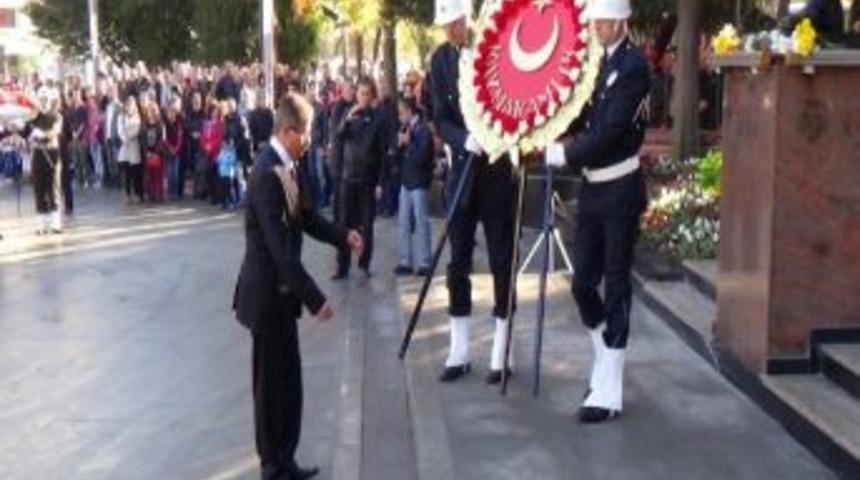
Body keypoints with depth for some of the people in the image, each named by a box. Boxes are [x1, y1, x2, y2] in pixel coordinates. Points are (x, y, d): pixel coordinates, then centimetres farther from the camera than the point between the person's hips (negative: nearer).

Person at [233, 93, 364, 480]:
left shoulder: (286, 165, 4)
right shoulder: (268, 174, -25)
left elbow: (304, 217, 16)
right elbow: (281, 248, -28)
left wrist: (342, 236, 1)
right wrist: (315, 299, -26)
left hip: (280, 289, 9)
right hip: (268, 292, -9)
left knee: (288, 379, 16)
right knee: (272, 382, 4)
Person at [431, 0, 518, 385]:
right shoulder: (441, 59, 1)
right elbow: (441, 120, -2)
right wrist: (467, 140, -21)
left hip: (499, 170, -3)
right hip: (462, 169, 3)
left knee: (502, 262, 2)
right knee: (458, 263, 5)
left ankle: (501, 353, 10)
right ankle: (459, 352, 15)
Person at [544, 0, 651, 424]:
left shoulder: (633, 66, -14)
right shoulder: (597, 62, 10)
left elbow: (610, 132, -20)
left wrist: (564, 155, -14)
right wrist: (565, 143, -4)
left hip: (620, 191, -7)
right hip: (592, 189, 7)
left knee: (616, 287, -2)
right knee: (583, 284, 12)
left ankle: (609, 392, 4)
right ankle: (603, 365, 31)